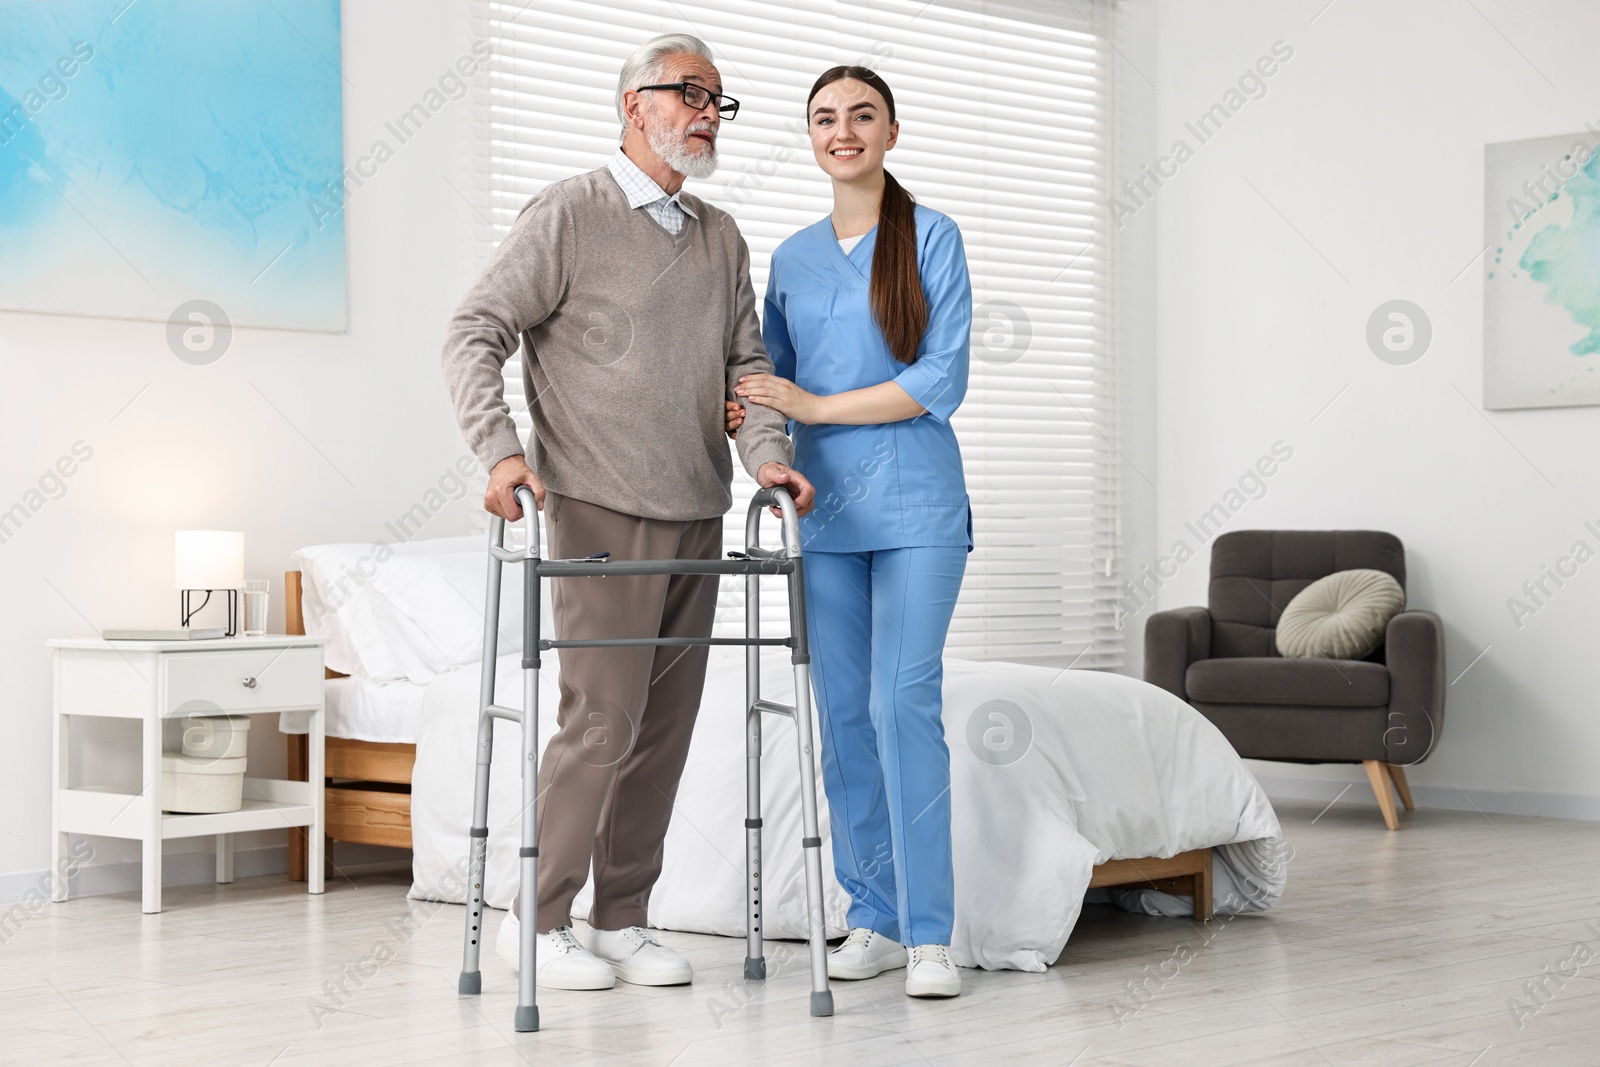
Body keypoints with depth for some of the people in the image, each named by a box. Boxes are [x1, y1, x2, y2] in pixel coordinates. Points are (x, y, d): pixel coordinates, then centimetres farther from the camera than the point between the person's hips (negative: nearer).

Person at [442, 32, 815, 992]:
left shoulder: (722, 239, 16)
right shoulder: (569, 215, -3)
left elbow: (746, 362, 15)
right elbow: (476, 332, -7)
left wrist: (768, 449, -5)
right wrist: (501, 449, -20)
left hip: (697, 516, 6)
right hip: (602, 512, -6)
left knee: (666, 724, 7)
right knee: (603, 717, -8)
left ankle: (623, 921, 16)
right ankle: (540, 919, 5)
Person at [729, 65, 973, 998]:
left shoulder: (931, 237, -1)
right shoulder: (792, 260, 13)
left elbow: (942, 382, -9)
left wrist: (813, 406, -11)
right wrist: (743, 417, -3)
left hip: (916, 507, -4)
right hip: (826, 510, 5)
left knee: (905, 700, -13)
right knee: (845, 712, 4)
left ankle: (929, 933, -9)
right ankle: (875, 918, 12)